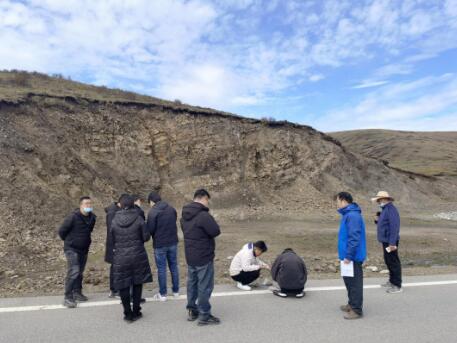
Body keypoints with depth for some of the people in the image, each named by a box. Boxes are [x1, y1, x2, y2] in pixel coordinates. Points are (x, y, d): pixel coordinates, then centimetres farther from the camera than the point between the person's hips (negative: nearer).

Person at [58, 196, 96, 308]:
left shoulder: (92, 217, -1)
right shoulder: (73, 217, -20)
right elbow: (61, 231, -12)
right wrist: (69, 241, 2)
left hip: (84, 249, 7)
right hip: (72, 249, -6)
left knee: (80, 272, 16)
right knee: (73, 272, -14)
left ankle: (77, 293, 31)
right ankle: (68, 297, -6)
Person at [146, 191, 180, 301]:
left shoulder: (152, 212, -15)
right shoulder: (171, 209, 2)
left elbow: (150, 230, -14)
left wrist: (155, 236, 6)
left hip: (160, 244, -5)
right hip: (173, 242, 5)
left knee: (161, 269, 7)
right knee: (174, 266, 15)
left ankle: (163, 294, 16)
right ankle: (176, 291, 26)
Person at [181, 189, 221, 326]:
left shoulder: (184, 215, 4)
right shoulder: (203, 215, -24)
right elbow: (216, 231, -21)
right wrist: (211, 222, -3)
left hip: (190, 257, 9)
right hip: (204, 258, -8)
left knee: (192, 283, 19)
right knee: (205, 286, 3)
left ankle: (192, 310, 30)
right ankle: (204, 315, 12)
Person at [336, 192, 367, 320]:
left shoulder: (353, 215, -21)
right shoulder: (348, 214, 12)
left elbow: (354, 238, -26)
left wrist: (348, 255, -22)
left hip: (353, 257, -10)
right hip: (349, 255, 10)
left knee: (355, 283, 0)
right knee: (349, 281, 19)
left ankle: (357, 310, 9)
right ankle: (352, 304, 32)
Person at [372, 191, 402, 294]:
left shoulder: (391, 209, -19)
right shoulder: (385, 209, 13)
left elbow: (394, 226, -25)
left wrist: (392, 243, -27)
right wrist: (377, 221, 7)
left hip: (390, 242, -10)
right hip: (386, 240, 10)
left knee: (393, 262, -3)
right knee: (388, 261, 19)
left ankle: (397, 286, 5)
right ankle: (392, 281, 32)